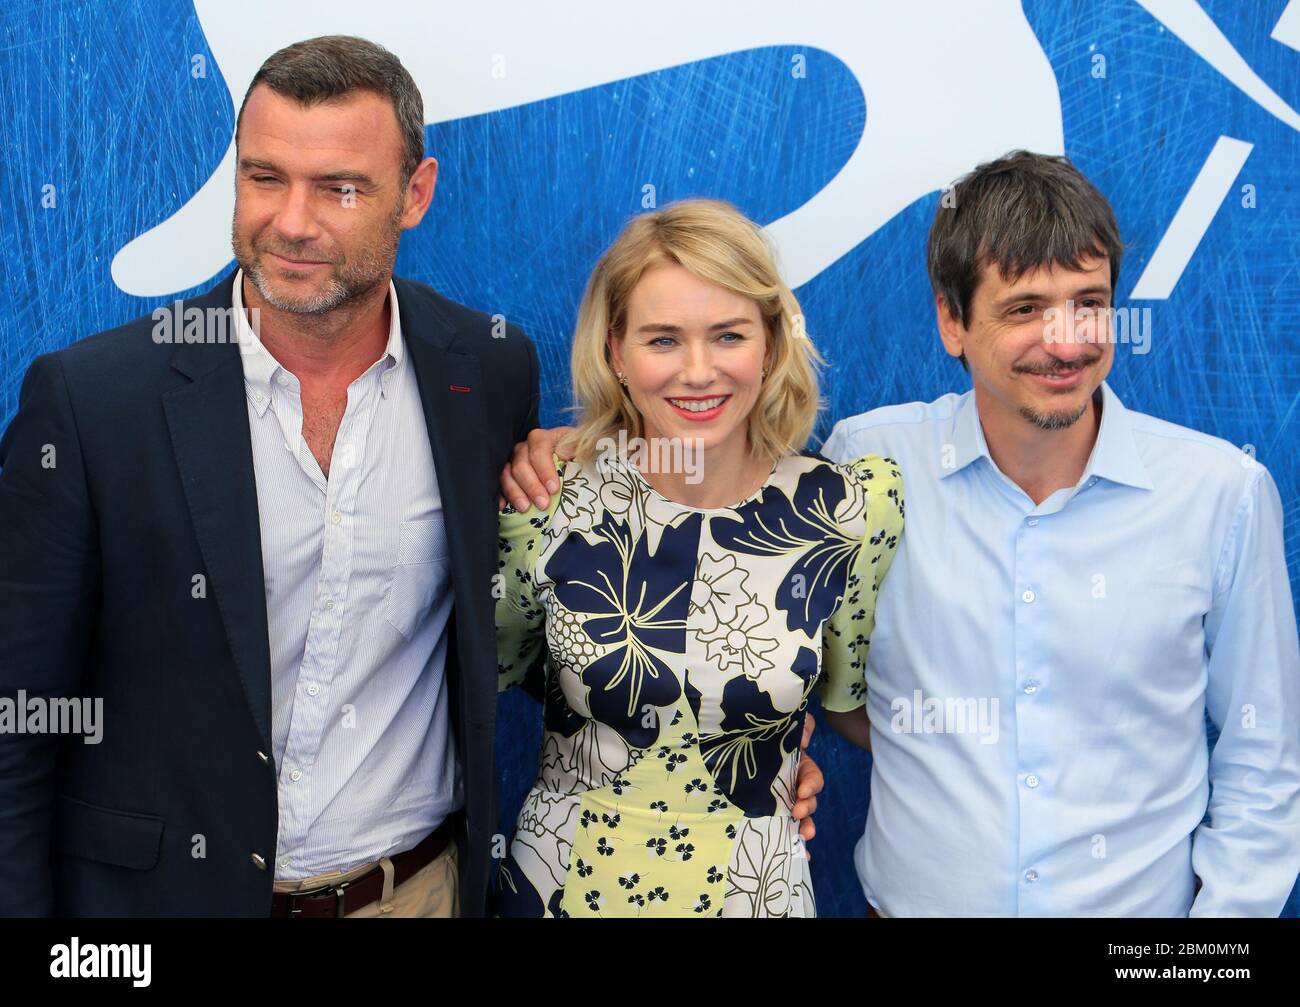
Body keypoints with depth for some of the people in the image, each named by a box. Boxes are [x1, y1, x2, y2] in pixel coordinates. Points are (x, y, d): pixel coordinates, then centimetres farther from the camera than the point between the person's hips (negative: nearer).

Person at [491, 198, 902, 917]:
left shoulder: (846, 511, -15)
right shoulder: (550, 500, -14)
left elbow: (853, 698, 3)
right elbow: (491, 669, 3)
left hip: (755, 886, 0)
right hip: (564, 879, 0)